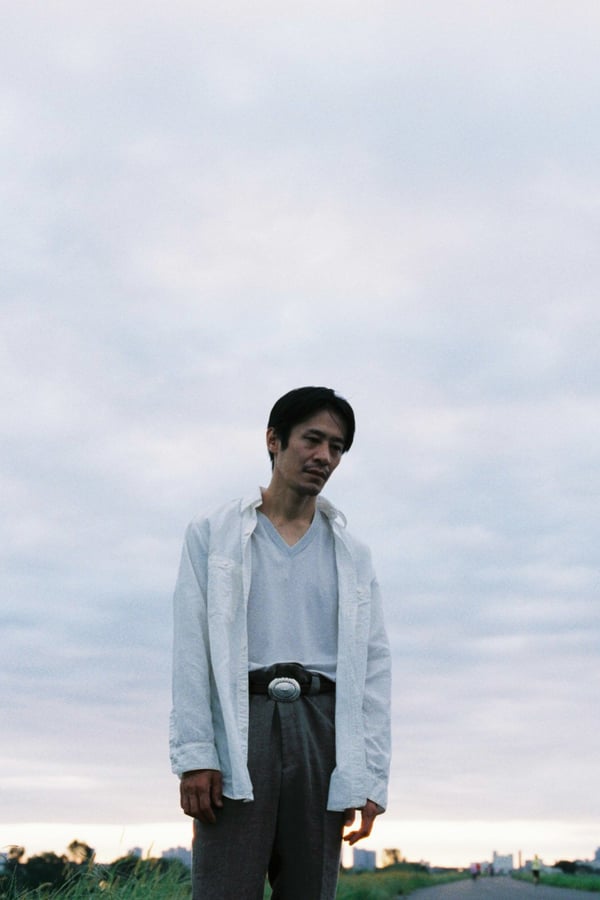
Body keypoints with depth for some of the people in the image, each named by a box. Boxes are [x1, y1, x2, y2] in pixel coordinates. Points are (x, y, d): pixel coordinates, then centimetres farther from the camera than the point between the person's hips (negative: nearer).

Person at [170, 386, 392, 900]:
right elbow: (192, 650, 2)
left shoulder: (353, 556, 16)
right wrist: (194, 754, -8)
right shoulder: (212, 536, 10)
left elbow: (375, 669, 10)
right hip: (240, 723, -2)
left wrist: (371, 779, 1)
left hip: (322, 728, 3)